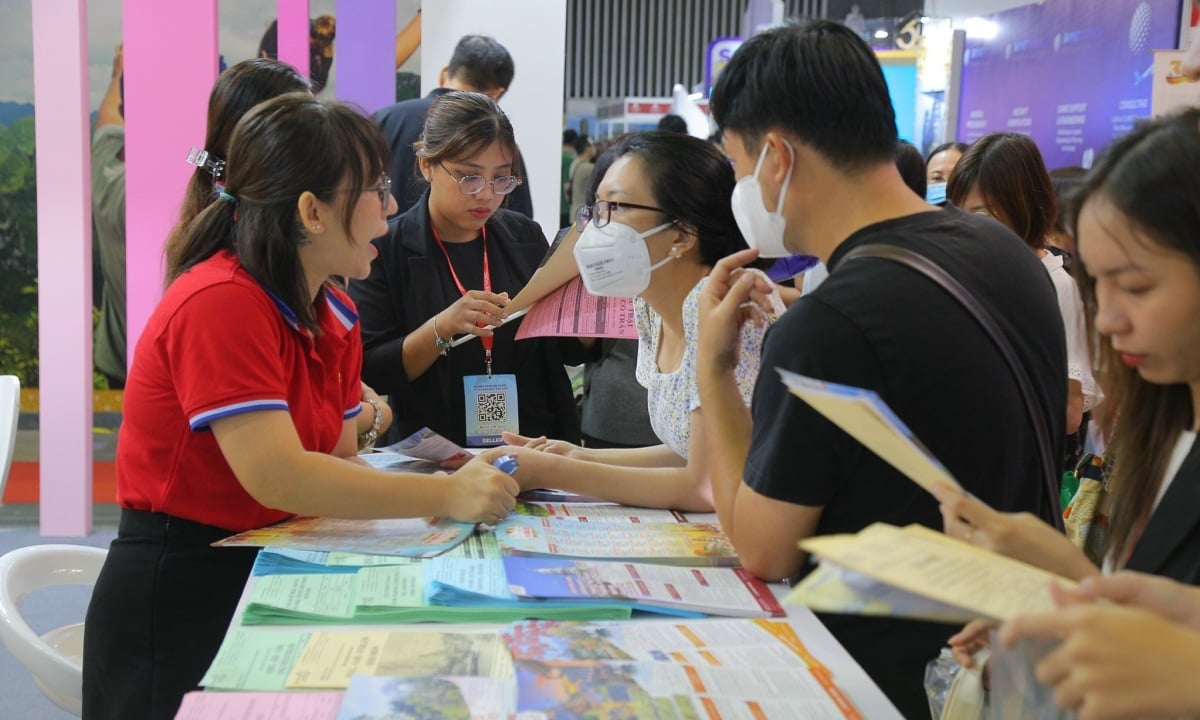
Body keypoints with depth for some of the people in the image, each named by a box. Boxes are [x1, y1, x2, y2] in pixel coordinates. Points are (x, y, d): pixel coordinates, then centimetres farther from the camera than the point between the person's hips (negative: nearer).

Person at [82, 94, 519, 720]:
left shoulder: (337, 316, 4)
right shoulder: (220, 303, -22)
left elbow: (336, 465, 4)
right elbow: (277, 477, -29)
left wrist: (458, 482, -13)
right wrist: (445, 496, -25)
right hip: (174, 599, -7)